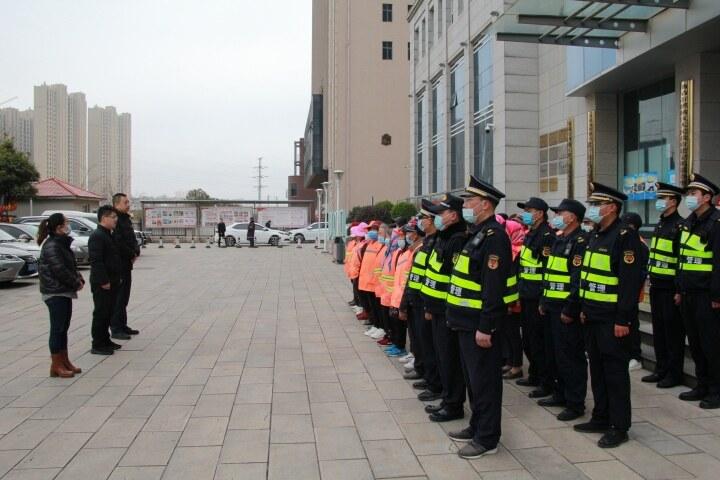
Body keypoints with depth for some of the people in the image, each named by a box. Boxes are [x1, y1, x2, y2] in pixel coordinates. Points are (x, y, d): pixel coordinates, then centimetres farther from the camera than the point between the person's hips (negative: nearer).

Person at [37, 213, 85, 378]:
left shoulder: (62, 243, 13)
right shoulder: (51, 246, -17)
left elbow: (70, 265, 18)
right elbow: (60, 270, -22)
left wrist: (79, 279, 2)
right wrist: (76, 283, -12)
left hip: (64, 292, 9)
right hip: (55, 294, -9)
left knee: (63, 328, 14)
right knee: (57, 329, -3)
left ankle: (65, 361, 23)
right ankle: (56, 366, 4)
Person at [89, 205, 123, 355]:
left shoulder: (109, 235, 15)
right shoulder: (97, 236, -16)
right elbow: (96, 261, -23)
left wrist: (118, 277, 18)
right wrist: (103, 281, -23)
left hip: (112, 282, 10)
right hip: (102, 284, -10)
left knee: (108, 313, 15)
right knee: (101, 313, -2)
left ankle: (105, 340, 26)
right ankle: (98, 345, 5)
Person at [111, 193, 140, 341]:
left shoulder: (126, 219, 16)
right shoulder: (115, 220, -16)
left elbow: (132, 239, 20)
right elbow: (118, 243, -25)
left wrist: (136, 252, 1)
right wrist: (132, 254, -14)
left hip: (127, 263, 10)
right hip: (118, 264, -10)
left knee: (124, 296, 15)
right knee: (118, 297, -6)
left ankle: (123, 326, 23)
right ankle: (116, 329, -1)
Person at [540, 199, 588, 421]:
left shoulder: (579, 243, -15)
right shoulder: (559, 240, 16)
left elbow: (579, 280, -21)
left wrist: (570, 309, -22)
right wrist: (544, 301, 17)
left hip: (567, 310, -10)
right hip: (553, 308, 10)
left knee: (571, 357, -2)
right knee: (557, 353, 17)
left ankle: (575, 404, 8)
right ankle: (561, 394, 30)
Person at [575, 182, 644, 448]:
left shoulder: (625, 236, -14)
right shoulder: (596, 236, 13)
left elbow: (631, 281, -19)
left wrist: (623, 319, -20)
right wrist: (584, 307, 17)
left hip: (612, 319, -9)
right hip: (593, 316, 9)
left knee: (615, 371, 0)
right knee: (597, 369, 15)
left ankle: (619, 427, 11)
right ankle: (601, 418, 27)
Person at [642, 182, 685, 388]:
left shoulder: (680, 226, -12)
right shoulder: (660, 225, 15)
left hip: (671, 288, -8)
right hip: (657, 286, 8)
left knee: (673, 330, 0)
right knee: (658, 330, 13)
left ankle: (674, 374, 10)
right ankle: (661, 369, 24)